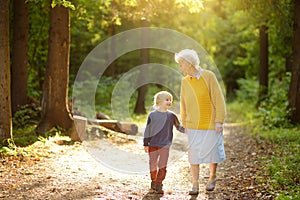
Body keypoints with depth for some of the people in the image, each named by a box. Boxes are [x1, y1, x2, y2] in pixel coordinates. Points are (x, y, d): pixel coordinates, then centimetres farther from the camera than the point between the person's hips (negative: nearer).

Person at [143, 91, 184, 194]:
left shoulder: (171, 115, 2)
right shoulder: (152, 115, -1)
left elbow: (179, 127, 10)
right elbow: (147, 130, 3)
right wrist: (146, 144, 3)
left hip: (165, 145, 0)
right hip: (153, 144, 0)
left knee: (162, 166, -3)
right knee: (153, 165, 10)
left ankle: (159, 185, 2)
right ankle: (153, 181, 29)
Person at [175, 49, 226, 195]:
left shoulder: (208, 76, -9)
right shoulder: (185, 81, 4)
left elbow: (218, 99, -9)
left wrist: (219, 121, -12)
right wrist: (184, 124, 14)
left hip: (211, 124, -3)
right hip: (193, 126, 3)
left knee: (212, 152, 8)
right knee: (193, 155, 1)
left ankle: (212, 178, 32)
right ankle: (195, 184, 9)